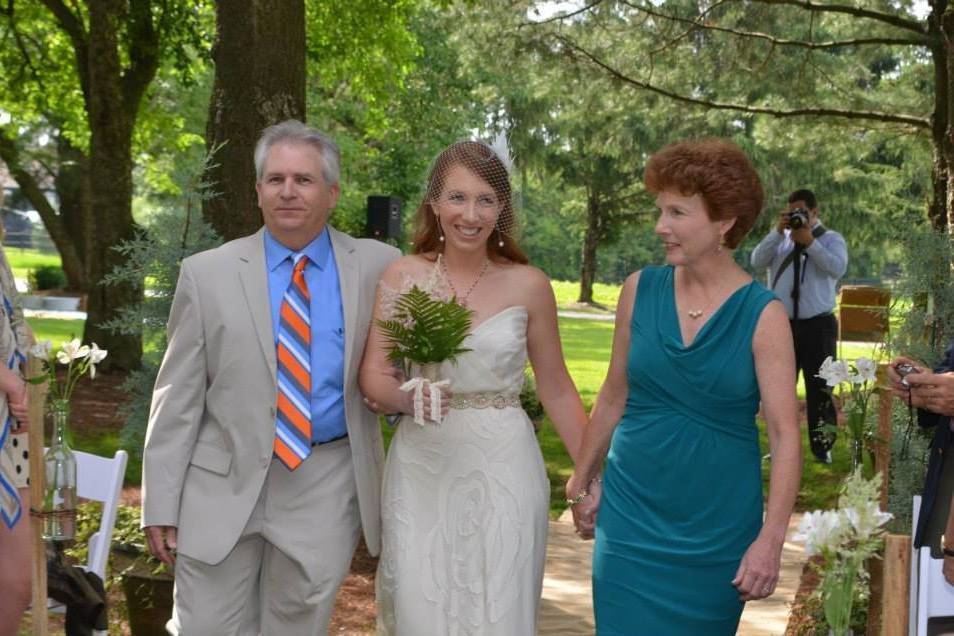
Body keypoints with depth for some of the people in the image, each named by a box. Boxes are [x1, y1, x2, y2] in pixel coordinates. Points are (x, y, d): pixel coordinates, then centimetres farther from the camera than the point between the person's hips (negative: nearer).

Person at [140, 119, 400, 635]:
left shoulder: (378, 267, 2)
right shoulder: (207, 274, 1)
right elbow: (178, 397, 1)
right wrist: (161, 504, -2)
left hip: (326, 490, 1)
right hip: (223, 486, 0)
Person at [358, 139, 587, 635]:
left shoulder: (527, 285, -1)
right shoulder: (402, 276, 0)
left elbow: (556, 390, 6)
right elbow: (373, 379, -2)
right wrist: (410, 397, -23)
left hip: (502, 469, -1)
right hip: (420, 467, 1)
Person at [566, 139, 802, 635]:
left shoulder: (763, 314, -10)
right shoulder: (640, 290, -1)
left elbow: (784, 434, -12)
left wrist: (771, 539, -18)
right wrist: (583, 482, 15)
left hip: (718, 527, -2)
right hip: (631, 514, 2)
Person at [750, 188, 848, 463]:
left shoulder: (831, 239, 3)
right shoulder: (780, 239, 10)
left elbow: (838, 268, -15)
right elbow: (757, 261, -5)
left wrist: (809, 242, -19)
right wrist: (778, 231, -13)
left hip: (818, 324, -3)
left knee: (819, 387, 1)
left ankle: (822, 446, 9)